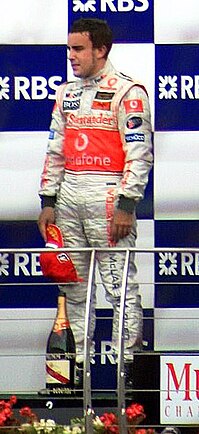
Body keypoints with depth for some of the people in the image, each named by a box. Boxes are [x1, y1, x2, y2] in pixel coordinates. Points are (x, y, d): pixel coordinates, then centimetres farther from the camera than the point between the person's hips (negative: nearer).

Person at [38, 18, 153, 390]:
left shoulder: (127, 92, -5)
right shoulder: (66, 93, 17)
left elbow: (139, 153, -9)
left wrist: (126, 205, -15)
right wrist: (48, 201, 13)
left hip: (107, 193, -7)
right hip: (69, 195, 7)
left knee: (119, 283, -7)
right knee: (72, 284, 9)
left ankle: (127, 363, -4)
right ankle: (77, 361, 16)